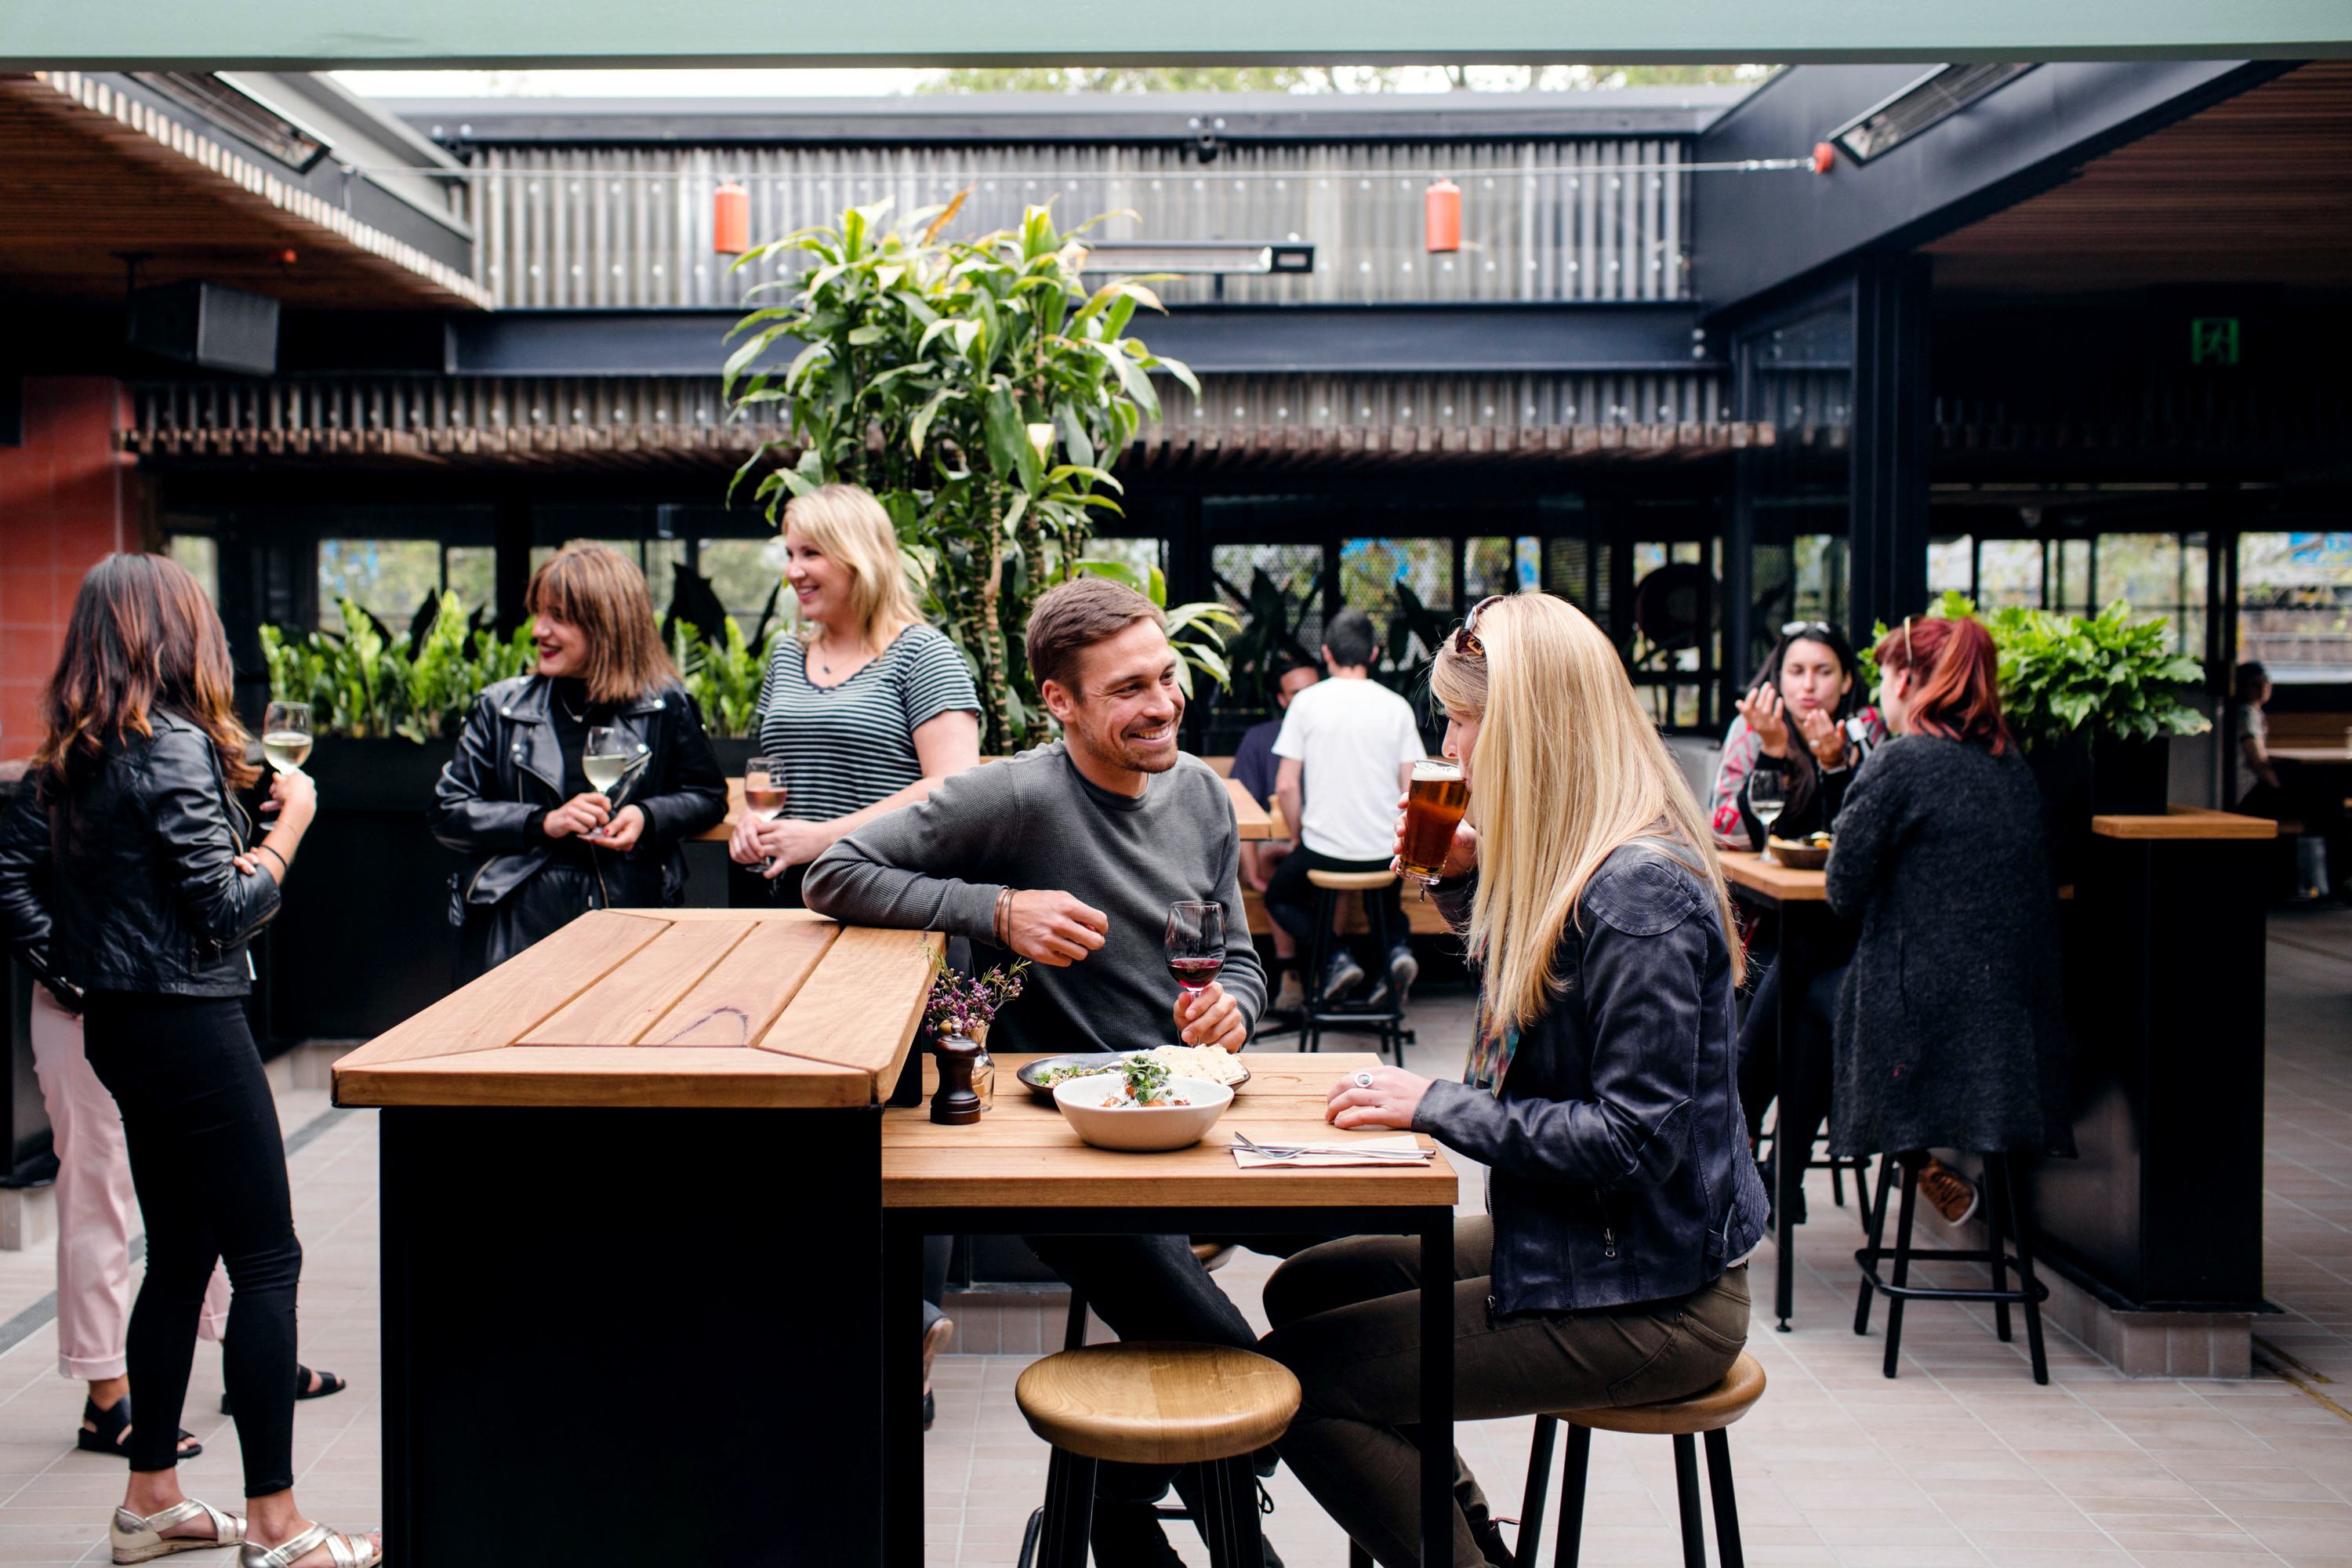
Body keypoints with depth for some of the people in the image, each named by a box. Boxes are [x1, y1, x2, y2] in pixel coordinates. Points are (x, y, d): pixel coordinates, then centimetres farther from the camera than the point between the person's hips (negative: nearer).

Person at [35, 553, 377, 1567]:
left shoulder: (75, 753, 9)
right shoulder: (173, 745, -17)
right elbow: (226, 913, -18)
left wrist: (243, 844, 11)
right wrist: (291, 823, -5)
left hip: (116, 1021, 9)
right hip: (188, 1024, -9)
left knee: (181, 1254, 17)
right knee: (266, 1259, -3)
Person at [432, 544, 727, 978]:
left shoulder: (663, 708, 6)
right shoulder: (501, 707, 11)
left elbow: (708, 796, 16)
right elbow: (447, 813, 9)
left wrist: (647, 817, -5)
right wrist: (543, 822, -6)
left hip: (630, 918, -1)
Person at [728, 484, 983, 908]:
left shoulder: (921, 653, -1)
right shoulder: (787, 657, 20)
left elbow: (953, 789, -12)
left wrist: (825, 836, -15)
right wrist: (752, 820, 7)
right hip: (783, 887, 5)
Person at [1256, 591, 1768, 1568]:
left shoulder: (1642, 893, -24)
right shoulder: (1585, 862, 6)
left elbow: (1636, 1137, -26)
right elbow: (1526, 1002, 23)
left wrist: (1438, 1106, -20)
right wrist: (1466, 880, 8)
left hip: (1647, 1300, -10)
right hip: (1572, 1245, 10)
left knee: (1295, 1376, -12)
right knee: (1305, 1291, 15)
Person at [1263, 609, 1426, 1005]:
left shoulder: (1307, 702, -5)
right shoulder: (1397, 706, 0)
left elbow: (1285, 786, -6)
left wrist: (1300, 835, 10)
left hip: (1324, 848, -3)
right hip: (1385, 851, 3)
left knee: (1279, 897, 26)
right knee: (1384, 893, 36)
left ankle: (1337, 957, 0)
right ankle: (1398, 945, 5)